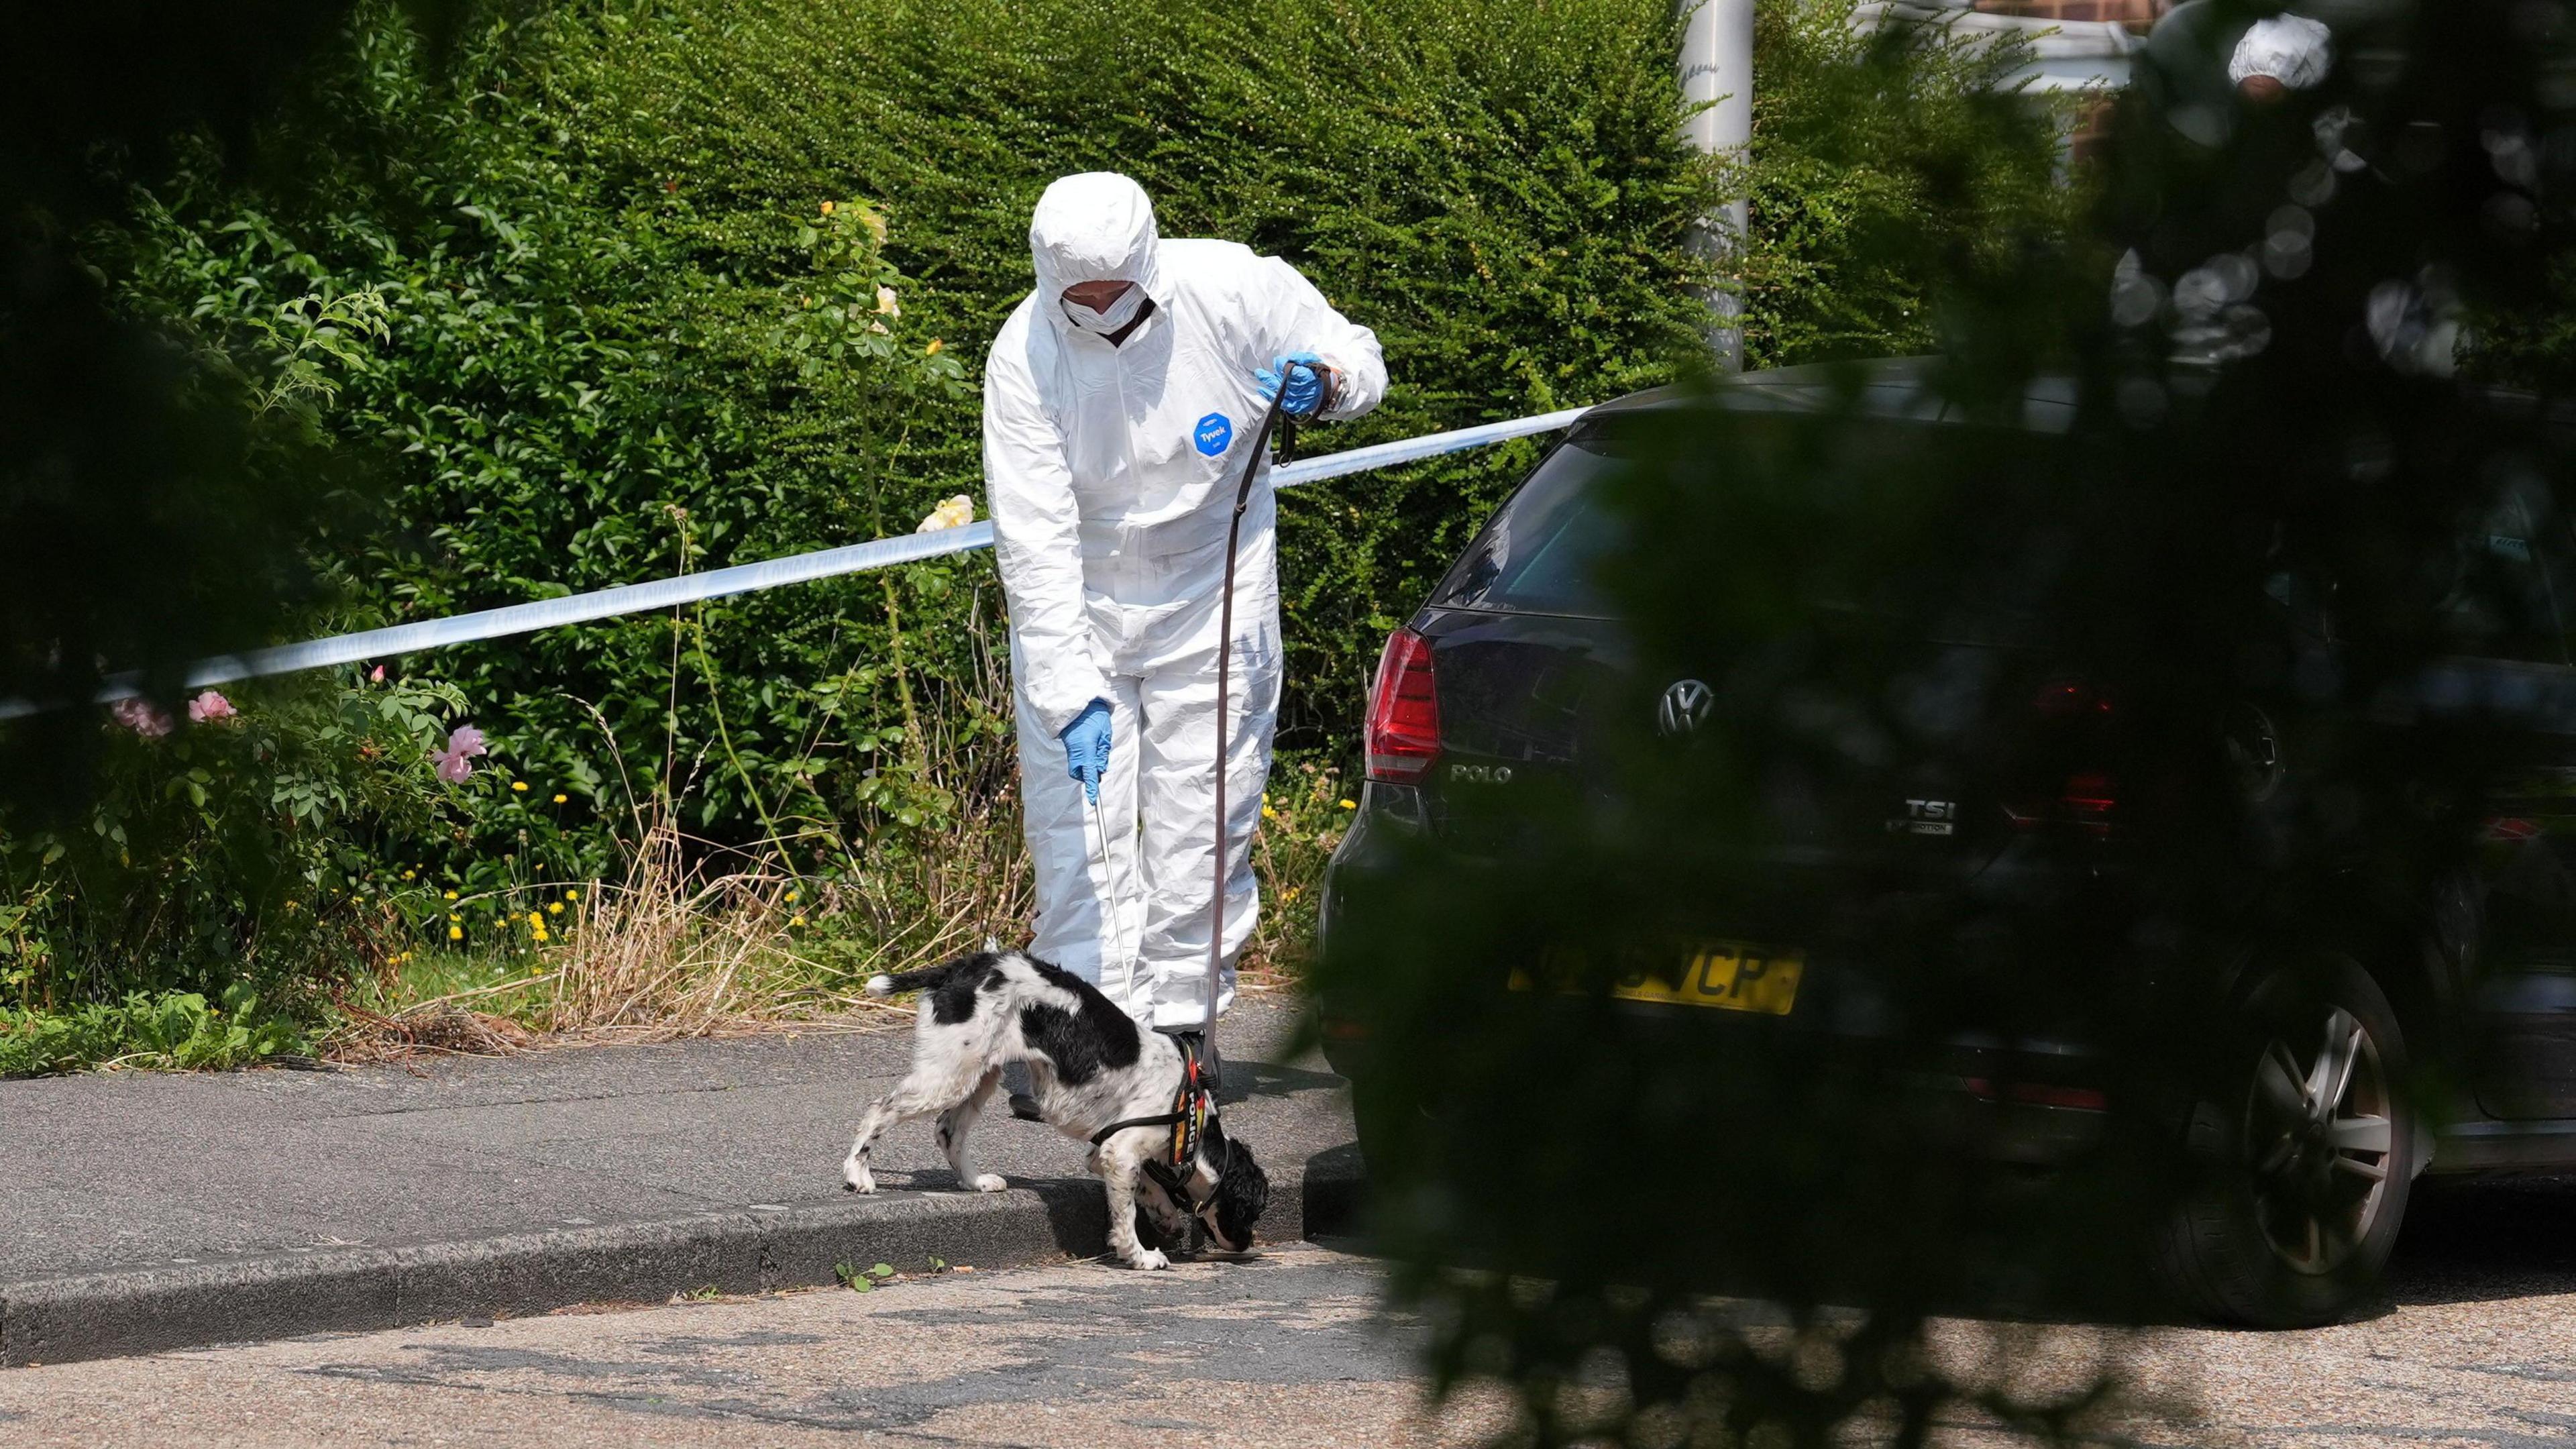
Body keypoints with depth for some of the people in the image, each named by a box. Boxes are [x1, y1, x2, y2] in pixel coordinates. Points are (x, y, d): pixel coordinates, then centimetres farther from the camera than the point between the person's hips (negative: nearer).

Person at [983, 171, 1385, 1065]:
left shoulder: (1235, 289, -19)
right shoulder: (1025, 356, -21)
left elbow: (1357, 358, -1)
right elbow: (1034, 539, -23)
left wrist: (1324, 382, -27)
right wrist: (1071, 691, -29)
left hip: (1213, 588, 1)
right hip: (1078, 600, -1)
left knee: (1202, 816, 1)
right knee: (1076, 812, -5)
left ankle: (1180, 1016, 10)